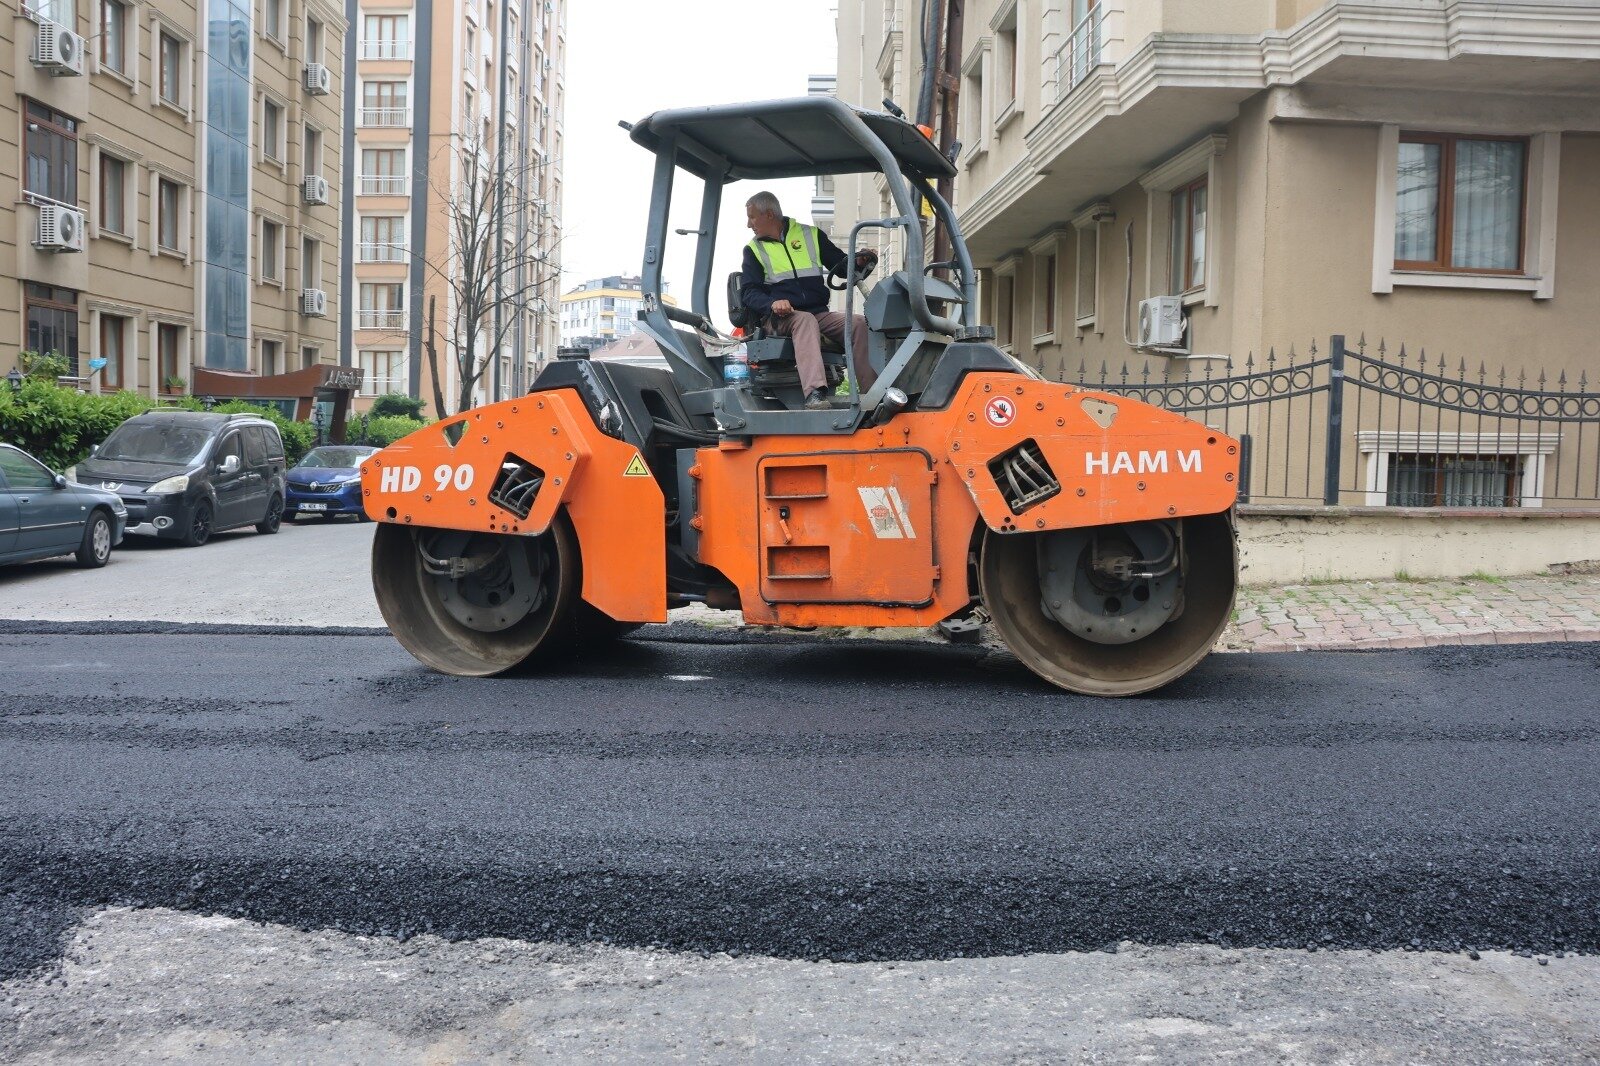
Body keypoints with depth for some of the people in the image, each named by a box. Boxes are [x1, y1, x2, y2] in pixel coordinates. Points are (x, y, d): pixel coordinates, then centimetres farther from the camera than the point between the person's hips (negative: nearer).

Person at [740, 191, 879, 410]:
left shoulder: (811, 235, 16)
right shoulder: (754, 250, 14)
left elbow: (842, 265, 20)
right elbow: (748, 291, 4)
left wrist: (860, 262, -5)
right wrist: (772, 303, -17)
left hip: (819, 314, 2)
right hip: (780, 317, -2)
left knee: (858, 323, -24)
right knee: (805, 320, -37)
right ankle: (814, 394, -56)